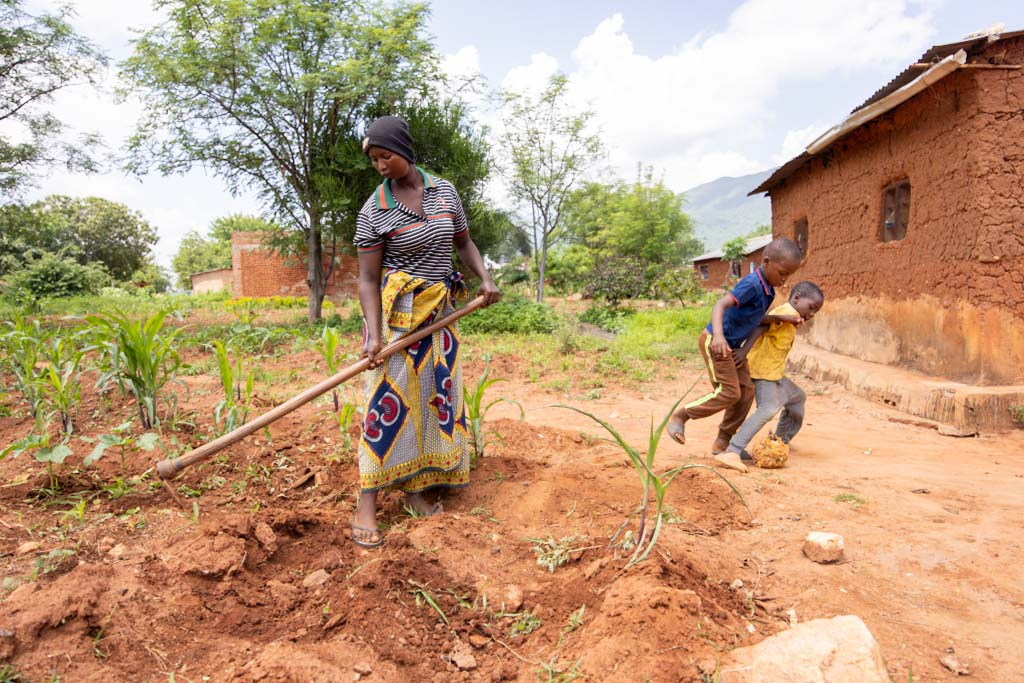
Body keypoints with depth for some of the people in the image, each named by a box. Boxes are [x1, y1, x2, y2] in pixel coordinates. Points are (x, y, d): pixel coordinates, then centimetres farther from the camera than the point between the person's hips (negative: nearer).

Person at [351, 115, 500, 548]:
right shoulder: (373, 211, -8)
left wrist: (485, 277, -3)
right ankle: (366, 504, -1)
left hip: (439, 313, 5)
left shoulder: (444, 192, 4)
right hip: (395, 311, -5)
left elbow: (463, 242, 15)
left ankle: (415, 489, 19)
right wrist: (374, 334, -23)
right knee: (387, 400, -7)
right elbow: (367, 279, -11)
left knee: (435, 396, 7)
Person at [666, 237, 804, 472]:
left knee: (746, 391, 4)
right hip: (714, 342, -9)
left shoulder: (768, 290, 6)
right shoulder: (751, 284, -23)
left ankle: (722, 445, 12)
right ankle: (678, 416, 4)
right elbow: (720, 305, -34)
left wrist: (781, 318, 4)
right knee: (729, 393, -12)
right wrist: (719, 336, -49)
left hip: (732, 346, 9)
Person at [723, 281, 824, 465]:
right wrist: (745, 351, -37)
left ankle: (781, 440, 40)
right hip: (763, 371, -11)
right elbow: (761, 327, -28)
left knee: (797, 396, 28)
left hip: (775, 372, 11)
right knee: (768, 408, -26)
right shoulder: (787, 312, -13)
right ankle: (735, 448, -30)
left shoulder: (790, 319, 17)